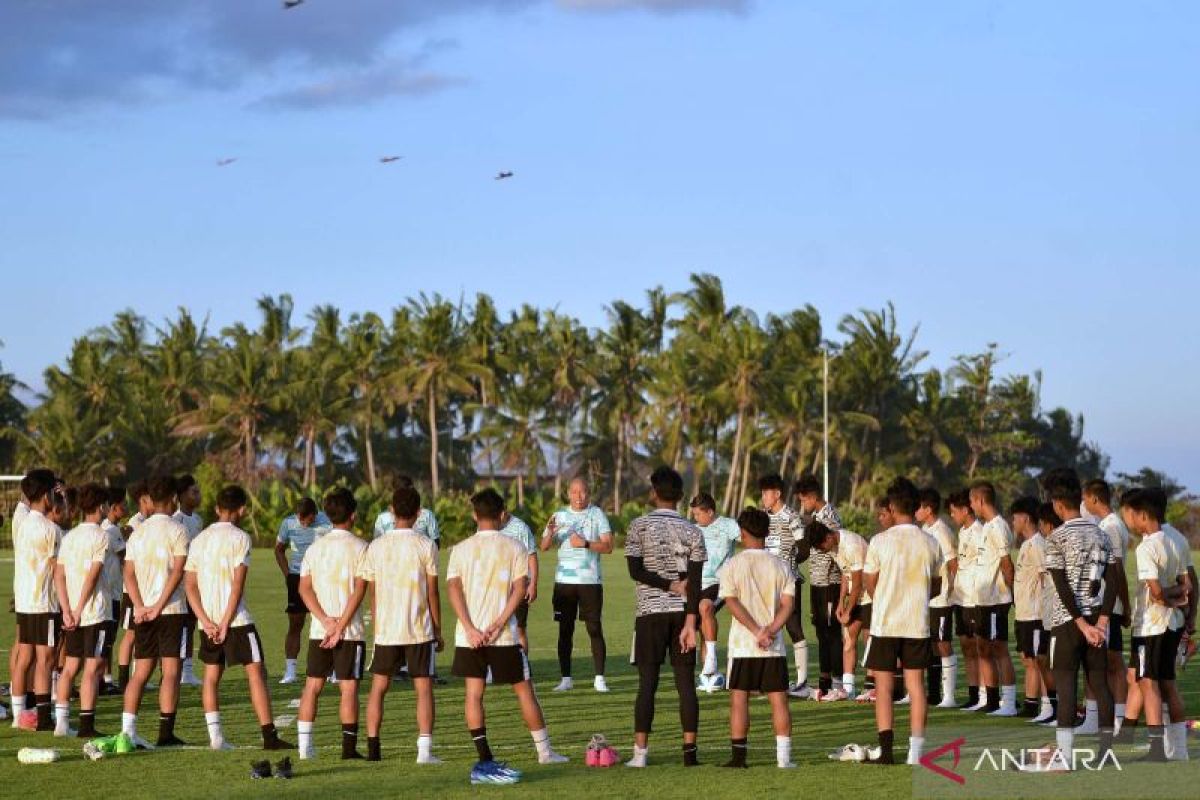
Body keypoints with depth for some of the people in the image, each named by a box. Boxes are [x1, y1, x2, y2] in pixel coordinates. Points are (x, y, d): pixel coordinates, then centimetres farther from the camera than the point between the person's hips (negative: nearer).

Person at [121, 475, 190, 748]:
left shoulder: (138, 532, 11)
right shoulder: (177, 531, -6)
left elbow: (129, 574, 5)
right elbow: (177, 572, -16)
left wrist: (140, 606, -3)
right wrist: (159, 606, -16)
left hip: (143, 612, 5)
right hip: (172, 610, -5)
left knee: (141, 671, 9)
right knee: (170, 671, -2)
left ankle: (128, 730, 1)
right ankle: (166, 733, -4)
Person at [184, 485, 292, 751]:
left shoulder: (199, 539, 11)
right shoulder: (240, 537, -6)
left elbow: (190, 584, 6)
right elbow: (238, 584, -14)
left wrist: (206, 621, -1)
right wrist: (226, 623, -12)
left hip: (208, 620, 5)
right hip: (236, 619, -5)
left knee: (212, 674, 13)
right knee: (256, 672, -2)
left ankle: (215, 736, 6)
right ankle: (269, 736, -7)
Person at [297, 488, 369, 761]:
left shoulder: (316, 547, 8)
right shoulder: (359, 547, -6)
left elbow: (304, 587, 2)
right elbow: (359, 589, -14)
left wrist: (326, 620, -6)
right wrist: (341, 626, -13)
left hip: (319, 630, 4)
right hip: (351, 631, -4)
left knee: (312, 685, 10)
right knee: (349, 688, -2)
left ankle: (305, 745, 8)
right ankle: (349, 747, -4)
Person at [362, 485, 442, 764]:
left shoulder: (376, 547, 2)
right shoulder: (426, 546, -6)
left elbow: (373, 593, 7)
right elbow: (432, 592, -3)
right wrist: (438, 629, 6)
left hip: (386, 630, 2)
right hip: (420, 630, -2)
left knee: (378, 687, 12)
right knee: (424, 688, 2)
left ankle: (373, 747, 8)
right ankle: (425, 749, -6)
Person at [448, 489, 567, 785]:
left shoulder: (461, 549, 4)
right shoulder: (514, 548, 0)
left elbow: (453, 588, -6)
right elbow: (519, 588, -10)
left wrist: (470, 628, -11)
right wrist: (499, 624, -13)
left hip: (469, 635, 1)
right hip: (504, 637, -1)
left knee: (474, 693, 3)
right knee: (523, 689, 11)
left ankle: (485, 761, -5)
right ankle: (544, 751, 17)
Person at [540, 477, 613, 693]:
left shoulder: (597, 514, 3)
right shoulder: (560, 516, 10)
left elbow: (608, 546, -3)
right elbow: (544, 546, 3)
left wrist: (586, 544, -17)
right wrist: (550, 532, -17)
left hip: (590, 580, -2)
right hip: (564, 580, 2)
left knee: (594, 629, -4)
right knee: (565, 630, 2)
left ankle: (599, 678, -1)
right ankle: (565, 679, 5)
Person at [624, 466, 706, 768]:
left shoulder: (639, 526, -2)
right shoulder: (692, 531, 3)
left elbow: (636, 570, -10)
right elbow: (695, 582, -4)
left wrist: (670, 586, -1)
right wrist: (690, 623, -7)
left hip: (650, 613, -2)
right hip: (683, 612, 2)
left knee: (647, 682, -1)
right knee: (686, 681, 4)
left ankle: (640, 752, -5)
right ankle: (689, 751, 2)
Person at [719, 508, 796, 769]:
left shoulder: (732, 565, -2)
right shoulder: (780, 566, 5)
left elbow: (732, 603, -12)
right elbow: (787, 604, -3)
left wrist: (757, 631, -14)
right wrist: (770, 631, -10)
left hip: (742, 643, -2)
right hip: (775, 646, 2)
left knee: (739, 698, 4)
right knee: (779, 698, 4)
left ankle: (739, 755, 1)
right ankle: (784, 756, -2)